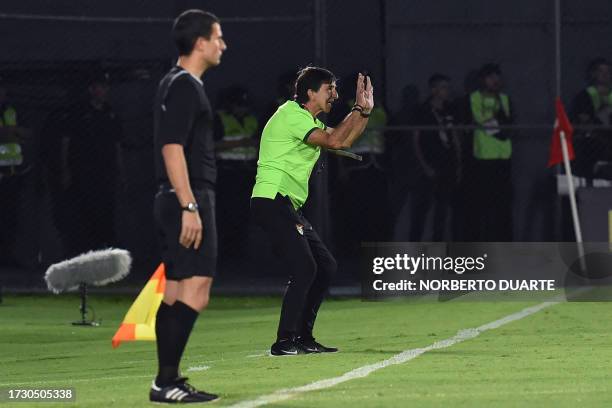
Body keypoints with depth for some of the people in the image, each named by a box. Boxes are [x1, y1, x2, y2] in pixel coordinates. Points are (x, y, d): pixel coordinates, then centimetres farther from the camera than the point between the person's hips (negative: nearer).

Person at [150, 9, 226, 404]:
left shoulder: (178, 84, 18)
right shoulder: (184, 86, -12)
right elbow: (172, 148, -20)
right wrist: (190, 207, -24)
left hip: (179, 202, 11)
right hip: (189, 198, -11)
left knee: (176, 293, 10)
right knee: (195, 292, -14)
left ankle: (168, 381, 11)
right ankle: (166, 381, -17)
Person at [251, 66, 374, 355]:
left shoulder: (309, 120, 21)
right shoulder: (292, 115, -11)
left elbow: (344, 141, 25)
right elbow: (333, 140, -21)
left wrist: (365, 110, 16)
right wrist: (358, 109, -11)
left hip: (289, 206, 11)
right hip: (272, 200, -11)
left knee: (326, 266, 9)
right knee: (305, 269, -18)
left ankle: (302, 337, 13)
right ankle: (284, 342, -17)